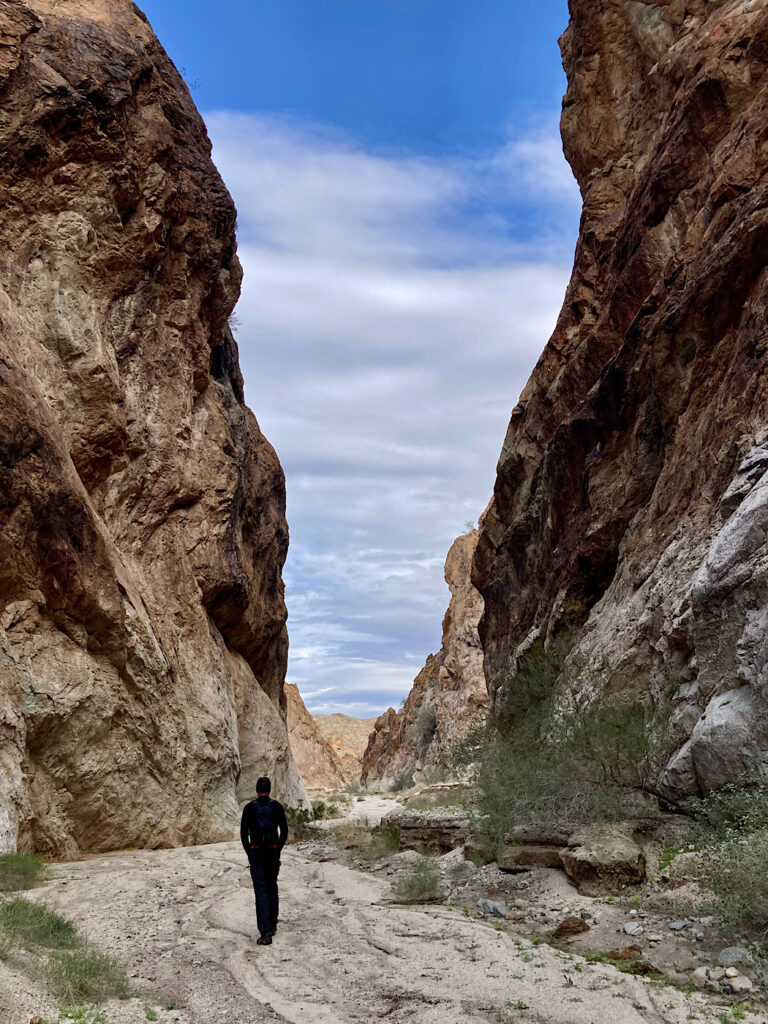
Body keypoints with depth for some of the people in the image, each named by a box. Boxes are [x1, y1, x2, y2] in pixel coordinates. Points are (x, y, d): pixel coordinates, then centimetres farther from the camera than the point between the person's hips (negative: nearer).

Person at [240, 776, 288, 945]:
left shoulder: (249, 808, -5)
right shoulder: (277, 807, -2)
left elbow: (243, 833, -5)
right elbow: (284, 831, -1)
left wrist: (249, 853, 6)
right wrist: (278, 849, 11)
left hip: (256, 853, -2)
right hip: (273, 852, 2)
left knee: (260, 892, -3)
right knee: (272, 887, 20)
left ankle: (266, 933, -12)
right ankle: (272, 925, 29)